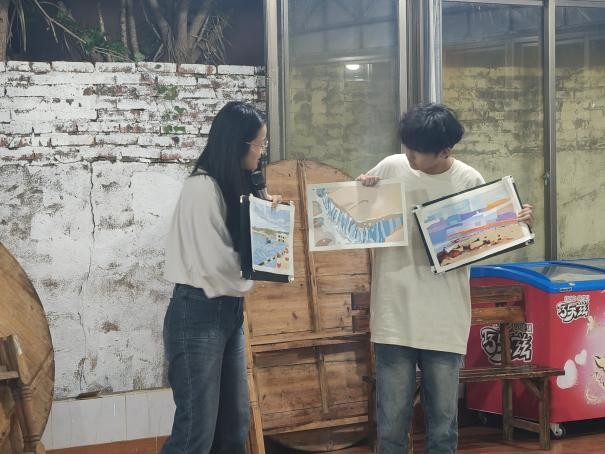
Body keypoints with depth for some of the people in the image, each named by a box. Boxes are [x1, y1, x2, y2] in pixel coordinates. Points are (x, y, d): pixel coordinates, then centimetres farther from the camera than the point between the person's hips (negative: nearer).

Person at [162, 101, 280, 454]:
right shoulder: (202, 188, -16)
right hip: (199, 315, -9)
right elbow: (213, 264, -19)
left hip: (229, 313, 9)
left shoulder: (233, 187, 11)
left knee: (235, 426, 10)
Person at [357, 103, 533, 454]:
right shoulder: (390, 168, -1)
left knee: (443, 423, 9)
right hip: (394, 315, 1)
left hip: (444, 320, 0)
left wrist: (517, 223, -10)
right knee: (391, 423, 6)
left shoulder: (469, 181, -3)